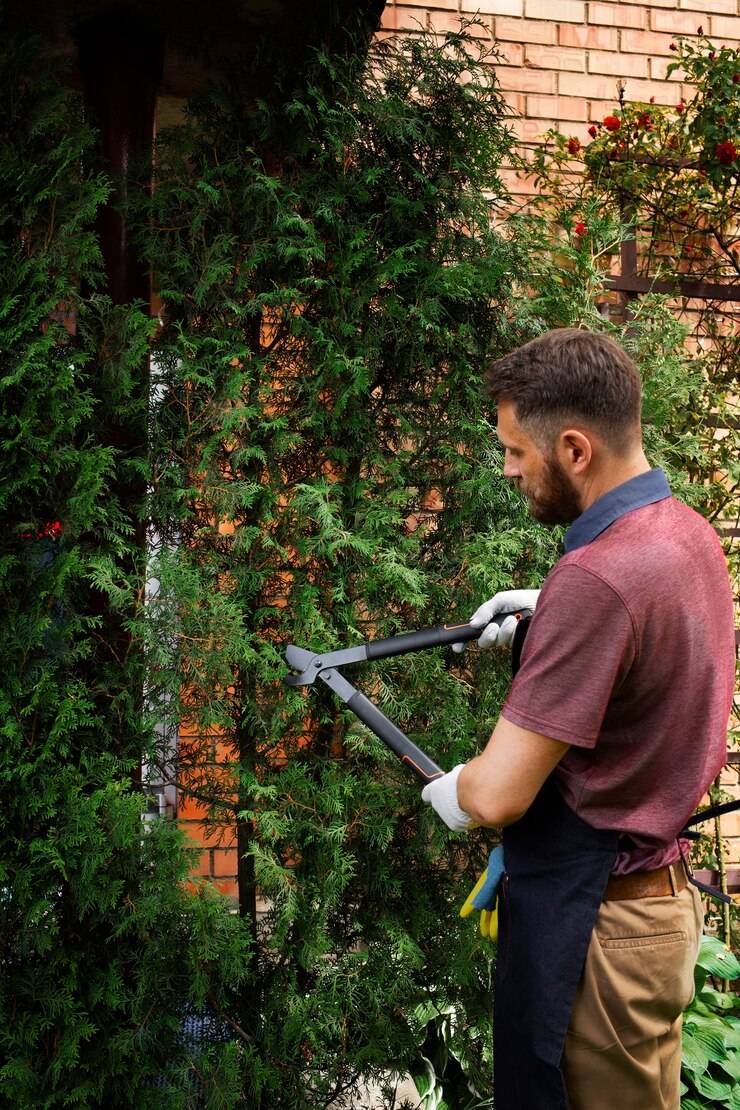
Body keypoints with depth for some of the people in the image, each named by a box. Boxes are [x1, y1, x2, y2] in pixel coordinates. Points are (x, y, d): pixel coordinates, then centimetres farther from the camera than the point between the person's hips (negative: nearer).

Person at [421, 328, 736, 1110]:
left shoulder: (594, 578, -29)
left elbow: (495, 796, -26)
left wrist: (453, 791, -4)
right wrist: (548, 612, 15)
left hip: (594, 919, -9)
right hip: (664, 889, 9)